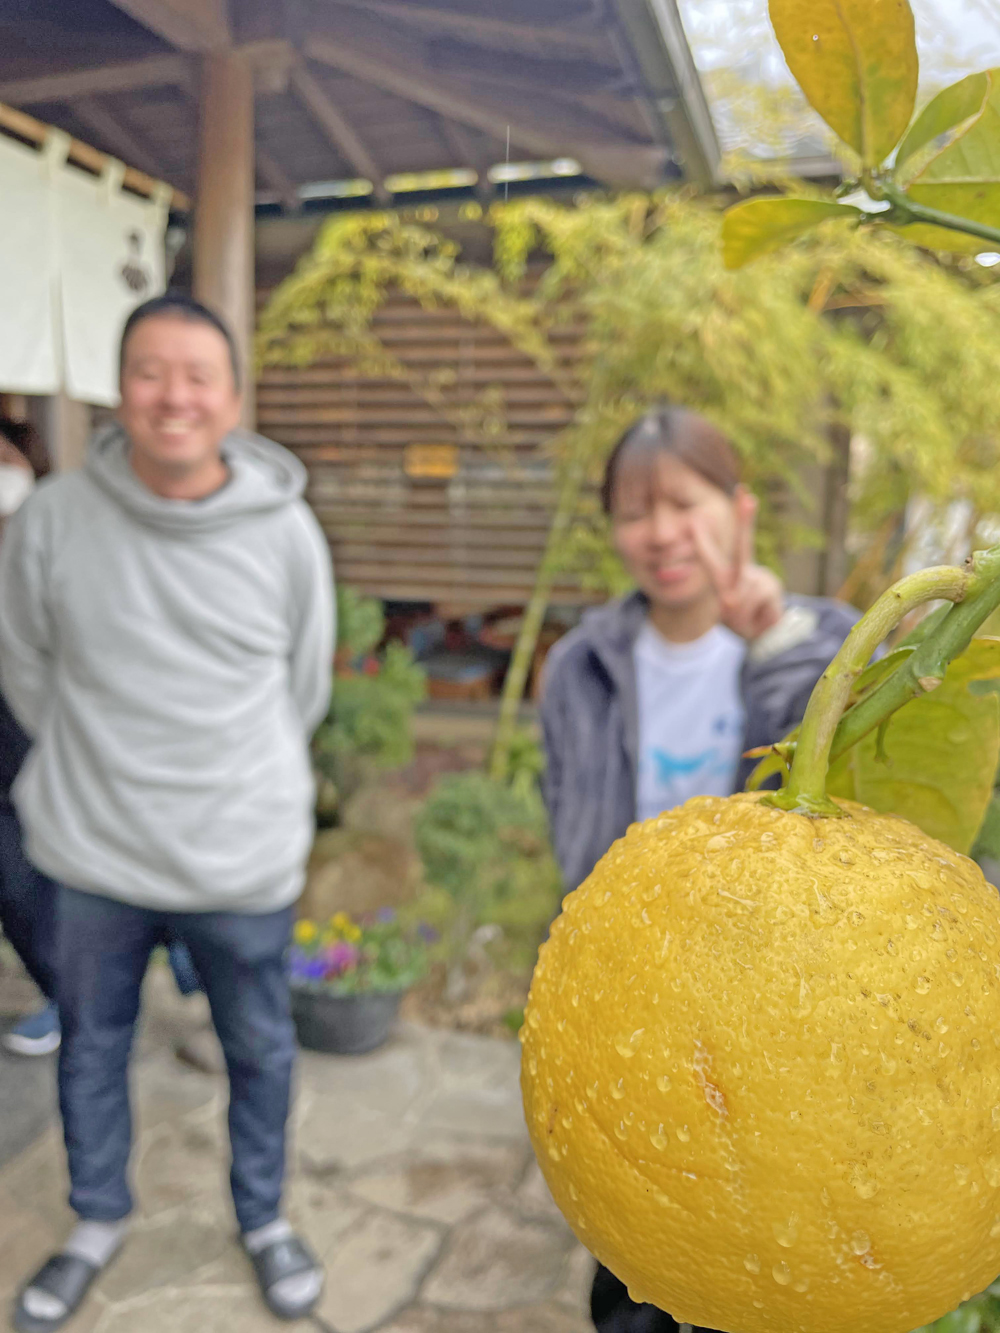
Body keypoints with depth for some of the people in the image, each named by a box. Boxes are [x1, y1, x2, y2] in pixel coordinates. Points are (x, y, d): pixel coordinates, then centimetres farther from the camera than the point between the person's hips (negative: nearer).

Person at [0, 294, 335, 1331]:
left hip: (244, 860, 0)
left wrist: (238, 785, 8)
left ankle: (263, 1219, 47)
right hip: (93, 855, 1)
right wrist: (96, 772, 8)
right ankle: (98, 1220, 50)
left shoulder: (286, 532, -11)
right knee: (90, 1047, 22)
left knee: (260, 1052, 18)